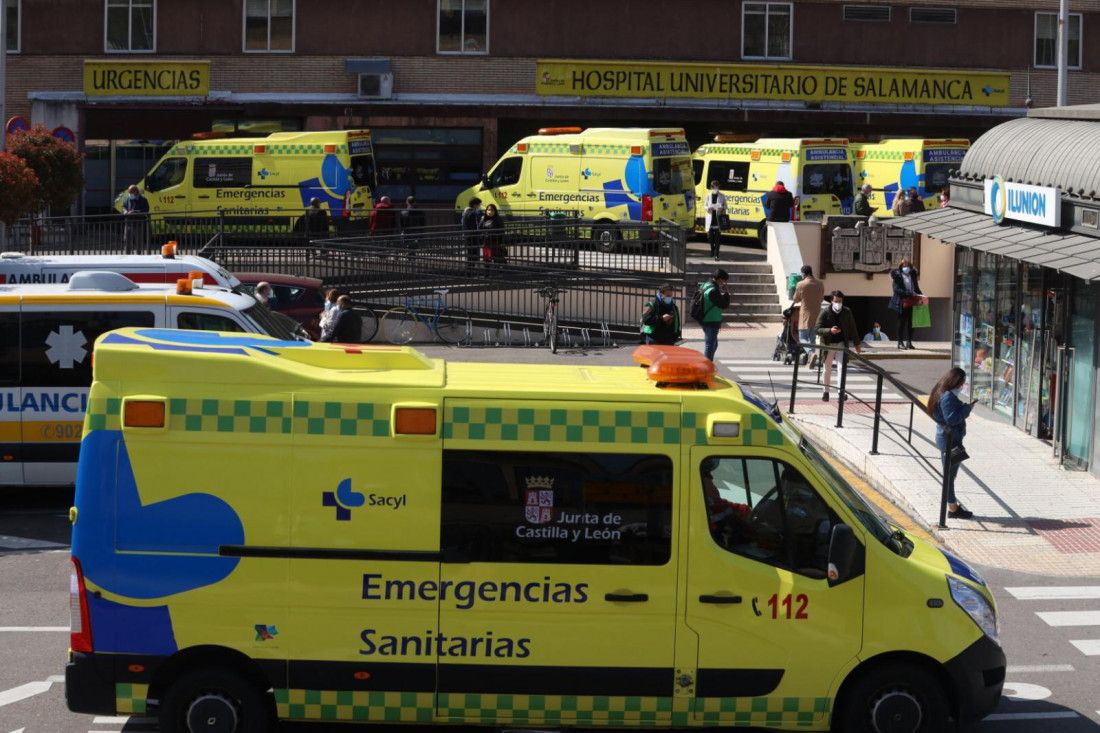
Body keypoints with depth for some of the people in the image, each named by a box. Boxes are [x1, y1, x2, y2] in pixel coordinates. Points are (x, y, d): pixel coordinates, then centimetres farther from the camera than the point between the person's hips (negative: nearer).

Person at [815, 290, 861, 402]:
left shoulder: (847, 312, -2)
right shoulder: (825, 312, -10)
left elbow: (852, 328, 8)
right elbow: (818, 329, -12)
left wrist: (857, 343, 11)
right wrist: (830, 330, -29)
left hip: (842, 343, 0)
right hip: (828, 344, 0)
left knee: (841, 367, -13)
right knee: (827, 370, 10)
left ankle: (841, 393, -17)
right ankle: (826, 392, 26)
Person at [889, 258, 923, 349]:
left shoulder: (912, 276, 13)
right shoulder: (897, 276, -2)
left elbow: (916, 288, 19)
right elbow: (897, 289, -13)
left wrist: (921, 295, 0)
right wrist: (909, 293, -22)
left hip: (912, 302, 5)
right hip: (902, 303, -5)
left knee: (911, 322, 4)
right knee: (902, 322, -1)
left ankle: (909, 342, 11)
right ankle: (900, 342, 4)